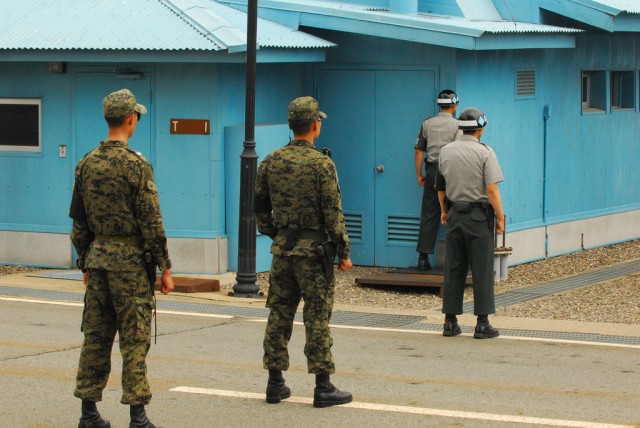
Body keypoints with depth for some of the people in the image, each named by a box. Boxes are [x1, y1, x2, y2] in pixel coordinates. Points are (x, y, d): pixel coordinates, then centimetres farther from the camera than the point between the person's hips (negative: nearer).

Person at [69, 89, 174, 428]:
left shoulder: (86, 164, 7)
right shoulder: (135, 164, -12)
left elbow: (78, 220, 12)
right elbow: (151, 221, -13)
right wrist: (164, 268, -8)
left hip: (97, 257, 6)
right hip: (130, 260, -6)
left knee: (95, 336, 10)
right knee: (134, 339, -3)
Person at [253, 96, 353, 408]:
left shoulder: (270, 162, 4)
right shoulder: (322, 164, -13)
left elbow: (260, 207, 11)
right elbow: (333, 213, -13)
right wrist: (343, 251, -6)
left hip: (281, 250, 5)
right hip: (313, 251, -5)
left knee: (279, 315, 10)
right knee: (317, 318, -2)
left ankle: (275, 383, 13)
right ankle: (323, 388, 0)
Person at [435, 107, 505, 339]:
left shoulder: (446, 151, 6)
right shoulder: (485, 153, -9)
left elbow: (440, 187, 15)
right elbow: (492, 189, -16)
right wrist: (500, 217, -8)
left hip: (455, 214, 5)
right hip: (479, 215, -4)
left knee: (453, 270, 9)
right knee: (482, 270, 0)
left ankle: (450, 321, 10)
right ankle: (482, 324, -1)